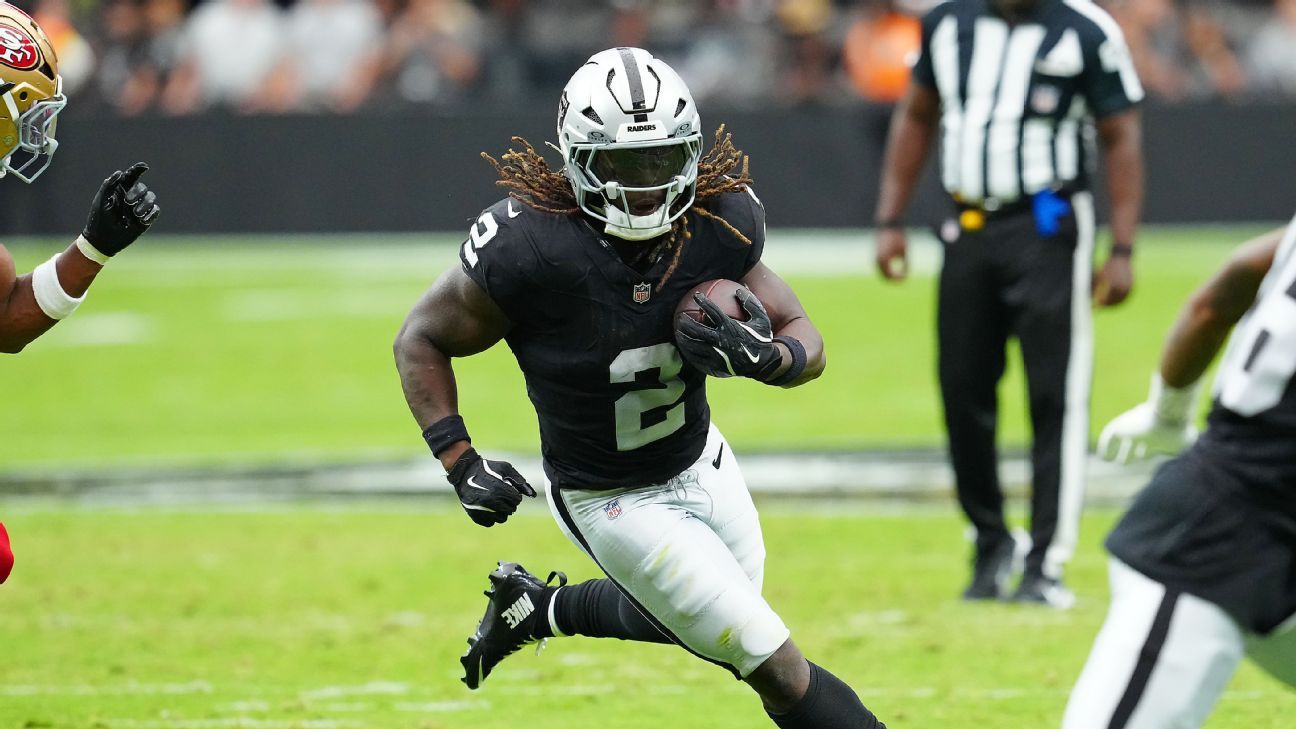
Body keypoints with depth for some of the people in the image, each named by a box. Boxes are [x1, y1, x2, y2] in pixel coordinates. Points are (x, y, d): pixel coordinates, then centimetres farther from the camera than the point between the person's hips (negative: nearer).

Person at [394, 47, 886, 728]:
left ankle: (537, 606, 52)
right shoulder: (529, 250, -30)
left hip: (702, 460, 6)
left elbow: (806, 343, -8)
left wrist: (762, 358, -31)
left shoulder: (720, 224, -18)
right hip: (613, 503, -6)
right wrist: (461, 464, -21)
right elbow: (421, 341, -14)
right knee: (778, 666, -5)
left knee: (686, 614, 32)